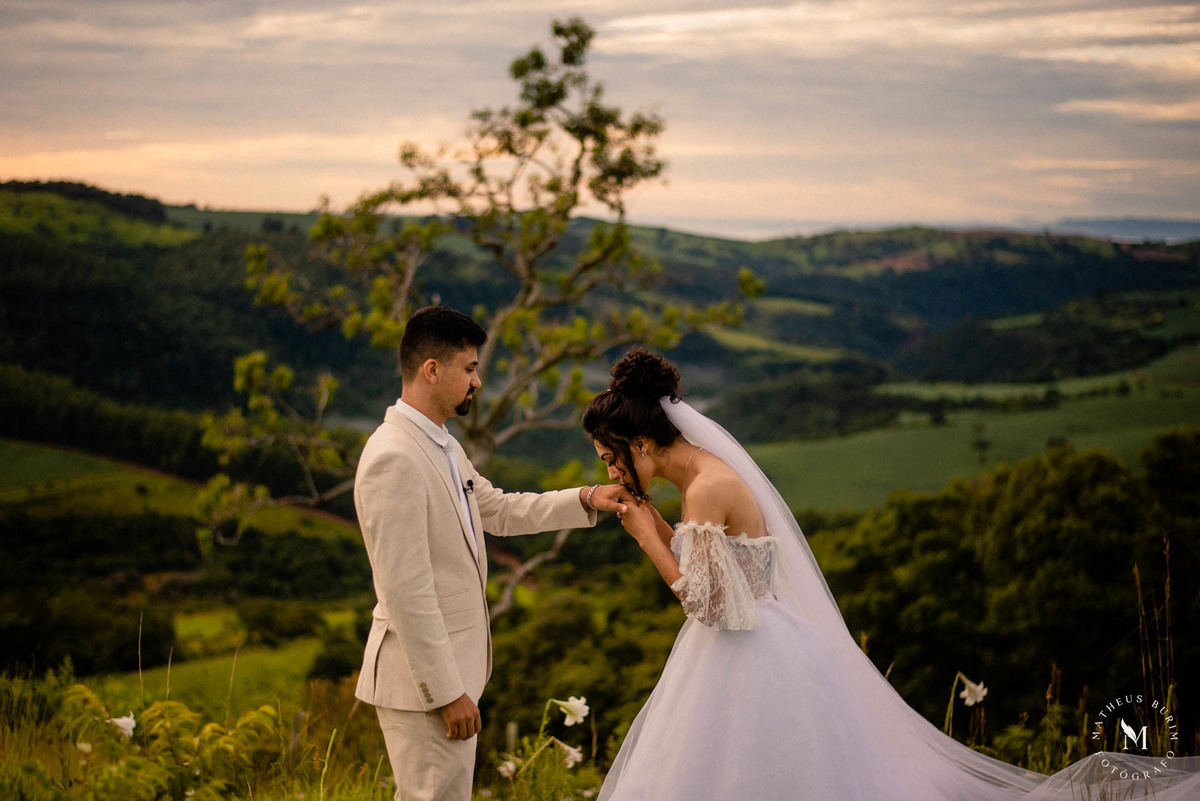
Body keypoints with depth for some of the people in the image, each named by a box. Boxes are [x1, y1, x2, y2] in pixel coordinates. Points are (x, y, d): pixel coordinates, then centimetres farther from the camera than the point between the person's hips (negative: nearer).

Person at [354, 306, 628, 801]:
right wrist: (446, 691, -21)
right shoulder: (394, 459, -21)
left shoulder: (442, 446, 12)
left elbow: (499, 511, 26)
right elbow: (406, 590, -23)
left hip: (451, 665, 10)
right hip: (422, 677, -10)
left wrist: (587, 499, 15)